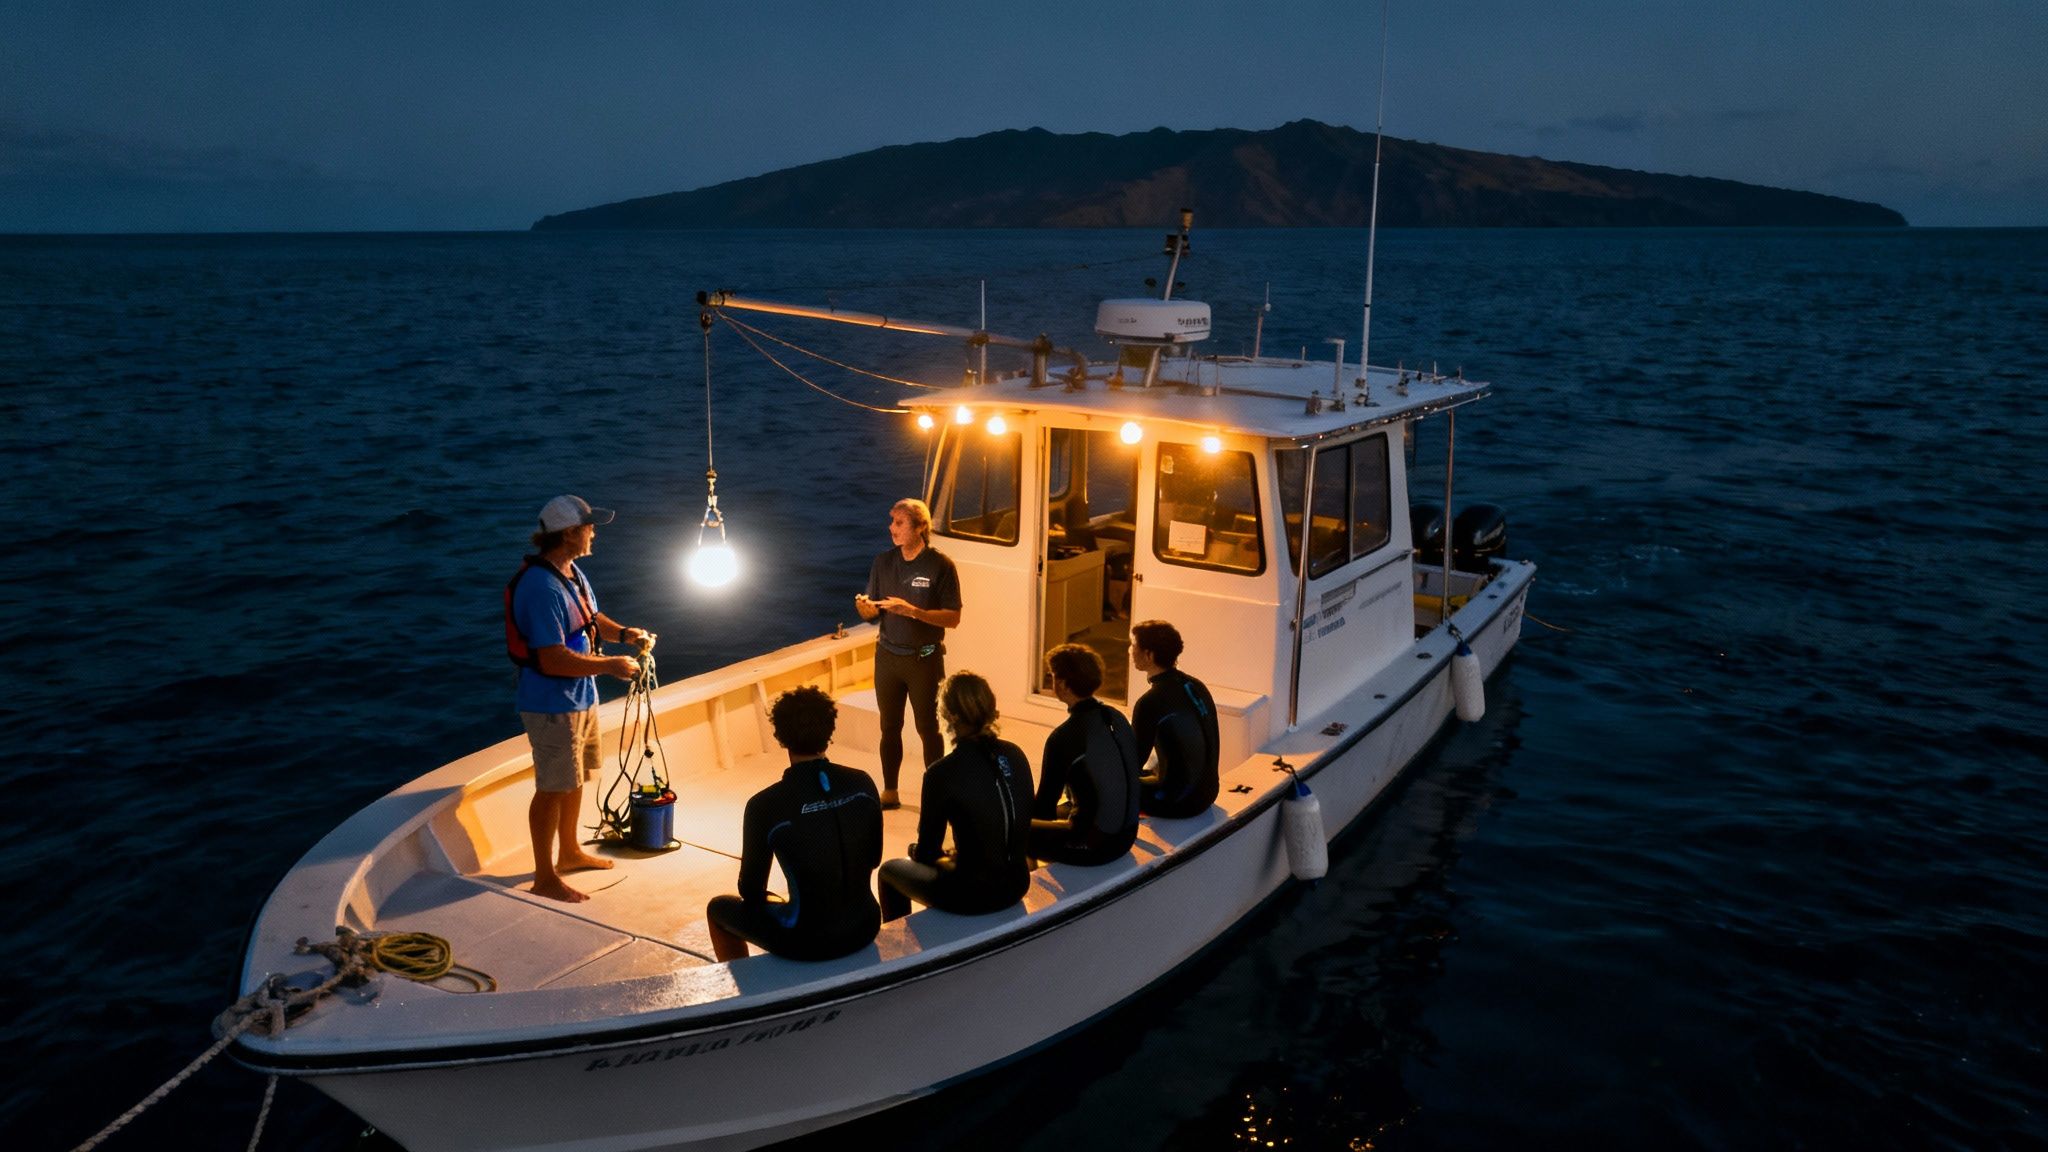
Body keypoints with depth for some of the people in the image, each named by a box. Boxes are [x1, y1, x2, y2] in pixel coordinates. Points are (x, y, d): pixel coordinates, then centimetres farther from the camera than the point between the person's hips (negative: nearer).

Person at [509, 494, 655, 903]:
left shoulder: (573, 573, 6)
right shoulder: (542, 587, -27)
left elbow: (592, 619, 21)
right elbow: (553, 659, -31)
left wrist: (624, 633, 2)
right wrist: (610, 665, -24)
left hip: (581, 698, 10)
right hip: (552, 705, -10)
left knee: (576, 778, 22)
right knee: (554, 788, 0)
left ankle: (569, 851, 40)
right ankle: (544, 878, 12)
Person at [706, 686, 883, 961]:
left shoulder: (765, 805, -18)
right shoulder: (863, 783, -7)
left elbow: (751, 890, -6)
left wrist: (762, 898, 17)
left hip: (807, 940, -4)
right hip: (864, 927, 4)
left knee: (718, 908, 24)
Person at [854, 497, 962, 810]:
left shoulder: (940, 566, -12)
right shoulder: (883, 562, 1)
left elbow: (953, 618, -14)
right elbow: (872, 613, 6)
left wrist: (912, 610, -26)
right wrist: (865, 607, -18)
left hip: (924, 658, -4)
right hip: (888, 655, 4)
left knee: (927, 728, 6)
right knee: (890, 726, 12)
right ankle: (889, 791, 25)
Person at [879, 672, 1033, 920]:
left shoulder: (942, 773, -21)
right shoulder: (1015, 755, -4)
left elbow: (925, 853, -11)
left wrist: (916, 851, 13)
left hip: (972, 895, -6)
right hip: (1017, 883, 6)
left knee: (890, 870, 22)